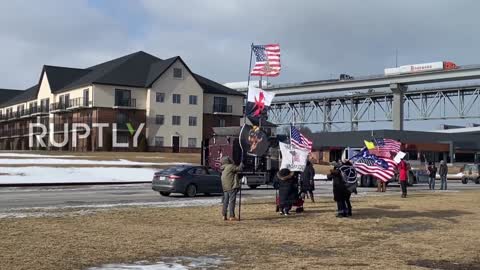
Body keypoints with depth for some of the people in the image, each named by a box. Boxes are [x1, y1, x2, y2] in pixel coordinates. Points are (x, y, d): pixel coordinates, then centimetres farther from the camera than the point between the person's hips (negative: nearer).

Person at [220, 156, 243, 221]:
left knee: (225, 202, 12)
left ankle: (224, 216, 13)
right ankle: (232, 216, -6)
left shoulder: (223, 169, 16)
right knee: (232, 201, -6)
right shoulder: (230, 166, -9)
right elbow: (239, 169, -11)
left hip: (225, 188, 8)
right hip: (232, 187, -8)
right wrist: (241, 165, 8)